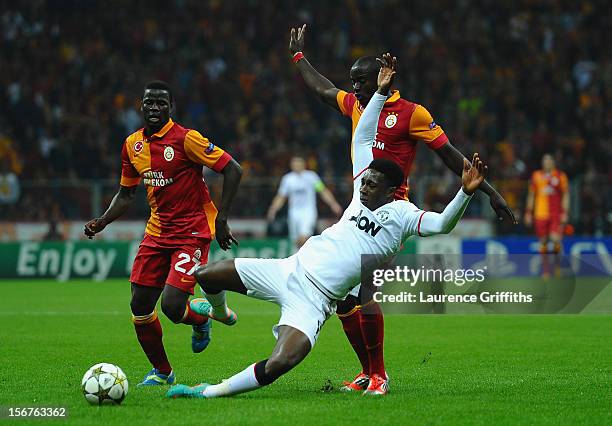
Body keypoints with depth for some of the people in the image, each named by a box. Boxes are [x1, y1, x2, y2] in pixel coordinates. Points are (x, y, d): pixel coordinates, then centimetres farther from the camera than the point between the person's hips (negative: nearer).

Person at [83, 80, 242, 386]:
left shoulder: (186, 139, -14)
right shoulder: (132, 145, 6)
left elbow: (233, 170, -14)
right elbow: (126, 194, 19)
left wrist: (221, 219, -16)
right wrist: (102, 222, 3)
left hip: (192, 232, -6)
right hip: (157, 232, 6)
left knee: (172, 306, -18)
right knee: (139, 306, 1)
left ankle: (202, 318, 19)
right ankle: (161, 371, 22)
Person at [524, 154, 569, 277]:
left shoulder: (560, 176, 4)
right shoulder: (536, 176, 8)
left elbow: (565, 195, 5)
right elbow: (531, 195, 15)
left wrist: (565, 213, -4)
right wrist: (528, 213, 11)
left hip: (556, 214, -2)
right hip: (540, 214, 2)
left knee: (556, 240, -15)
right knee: (543, 243, 3)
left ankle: (557, 262, 11)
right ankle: (545, 270, 13)